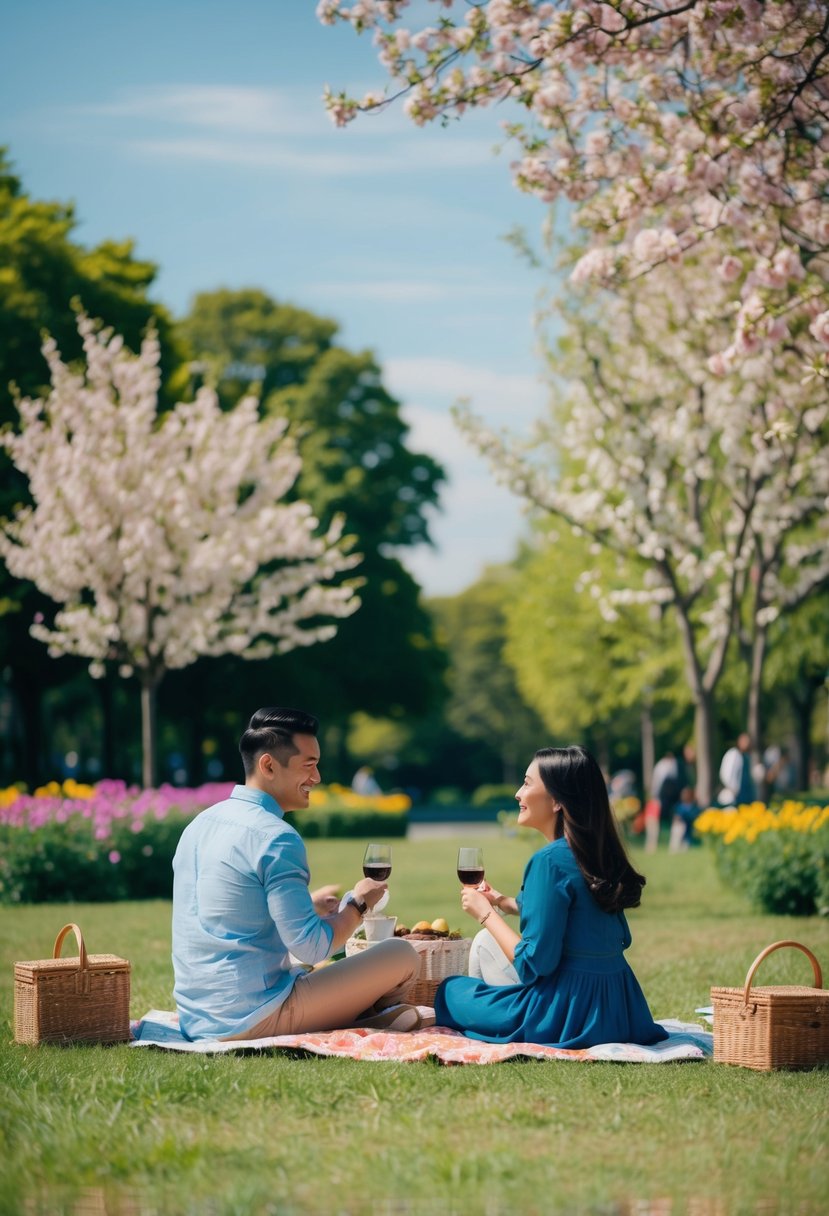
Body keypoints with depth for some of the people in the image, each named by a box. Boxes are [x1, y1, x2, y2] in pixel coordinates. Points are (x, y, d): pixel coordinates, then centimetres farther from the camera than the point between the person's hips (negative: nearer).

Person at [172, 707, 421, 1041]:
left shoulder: (201, 824, 11)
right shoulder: (275, 838, -15)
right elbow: (311, 948, -17)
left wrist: (307, 906, 23)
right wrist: (358, 903, 0)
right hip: (250, 1019, -9)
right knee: (402, 956, -1)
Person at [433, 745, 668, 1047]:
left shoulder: (550, 861, -19)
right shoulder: (601, 854, 6)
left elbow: (533, 965, -20)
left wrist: (486, 914, -3)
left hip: (567, 1012, -8)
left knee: (450, 990, 16)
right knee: (485, 942, 25)